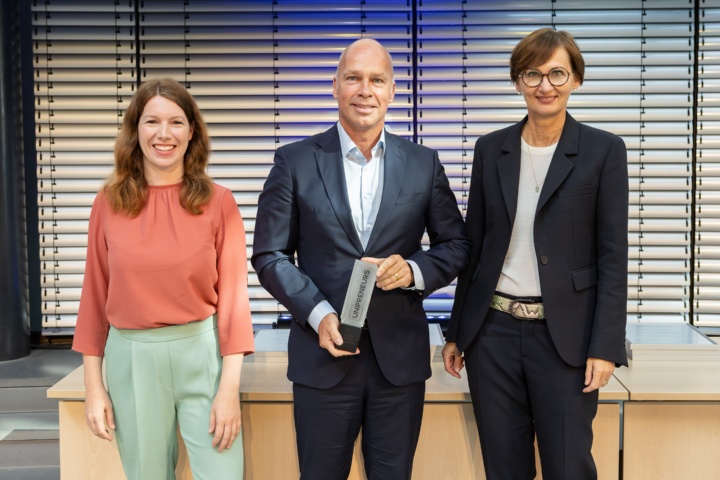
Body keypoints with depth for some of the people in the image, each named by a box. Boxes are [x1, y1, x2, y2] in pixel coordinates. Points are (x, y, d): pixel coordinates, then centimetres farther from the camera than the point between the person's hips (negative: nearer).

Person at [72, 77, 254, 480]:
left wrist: (230, 387, -10)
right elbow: (96, 295, 4)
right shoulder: (110, 203, 1)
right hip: (131, 359, 2)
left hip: (203, 354, -1)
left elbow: (233, 294, -6)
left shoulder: (218, 201, -4)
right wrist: (94, 386, 4)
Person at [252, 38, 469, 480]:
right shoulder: (295, 162, -2)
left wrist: (413, 270, -12)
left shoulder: (424, 163, 3)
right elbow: (269, 254, -1)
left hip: (400, 354, 2)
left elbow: (457, 245, 8)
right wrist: (318, 314, -14)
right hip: (323, 352, -1)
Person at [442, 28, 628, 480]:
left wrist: (606, 345, -10)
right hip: (492, 329, 3)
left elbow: (613, 255, -4)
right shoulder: (491, 149, 6)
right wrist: (456, 333, 10)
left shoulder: (604, 150, -2)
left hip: (564, 335, -3)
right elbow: (474, 246, 9)